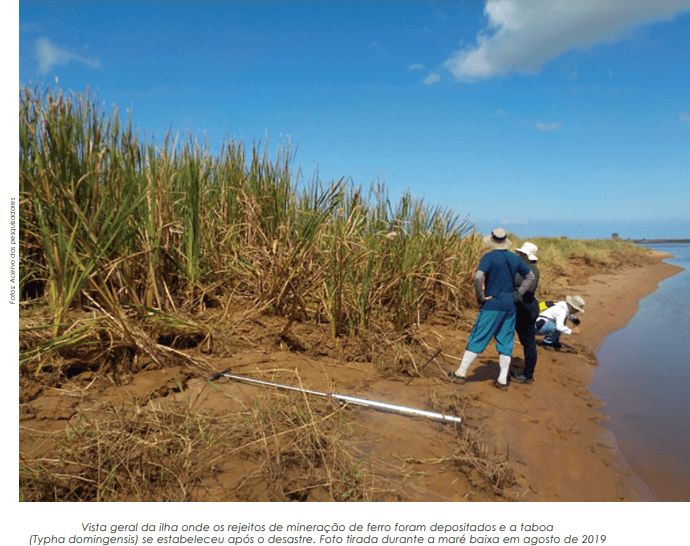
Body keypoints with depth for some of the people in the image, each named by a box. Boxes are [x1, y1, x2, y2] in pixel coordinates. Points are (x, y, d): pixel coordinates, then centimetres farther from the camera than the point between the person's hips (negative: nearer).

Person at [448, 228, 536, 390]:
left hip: (492, 305, -5)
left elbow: (478, 277, -25)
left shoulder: (489, 257, -11)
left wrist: (480, 297, -11)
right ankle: (503, 379, 13)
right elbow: (530, 277, 18)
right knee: (506, 341, 10)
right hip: (510, 306, 5)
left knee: (477, 339, 0)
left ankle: (461, 373, 7)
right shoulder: (515, 258, 8)